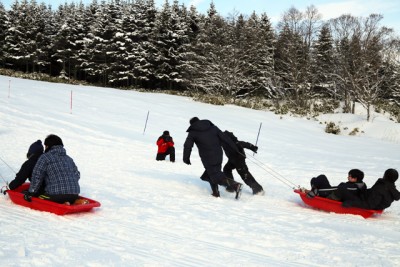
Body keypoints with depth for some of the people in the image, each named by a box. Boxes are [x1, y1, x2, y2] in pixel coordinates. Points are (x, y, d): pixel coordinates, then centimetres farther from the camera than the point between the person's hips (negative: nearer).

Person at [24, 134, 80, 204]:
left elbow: (37, 177, -3)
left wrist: (30, 192, 5)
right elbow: (77, 175, 20)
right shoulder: (69, 159, 18)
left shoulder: (45, 158, 1)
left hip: (56, 195, -7)